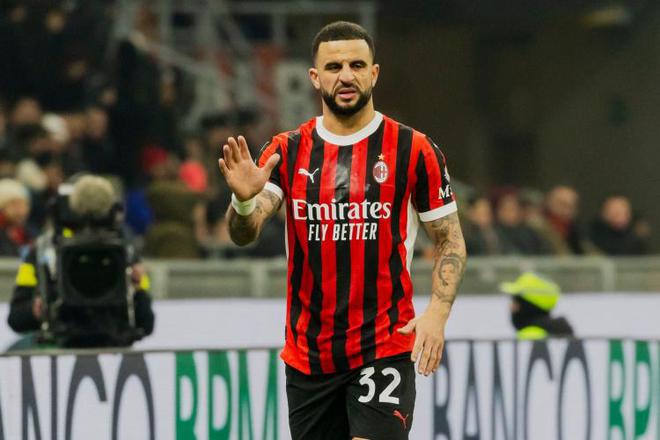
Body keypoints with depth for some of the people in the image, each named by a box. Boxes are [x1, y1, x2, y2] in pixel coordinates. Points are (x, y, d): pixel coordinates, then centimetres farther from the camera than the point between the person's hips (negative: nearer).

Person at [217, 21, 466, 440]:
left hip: (384, 347, -3)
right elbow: (244, 233, -6)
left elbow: (451, 240, 2)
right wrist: (244, 200, -29)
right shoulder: (287, 151, 4)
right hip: (307, 354, 3)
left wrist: (437, 313, -13)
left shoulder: (414, 150, -2)